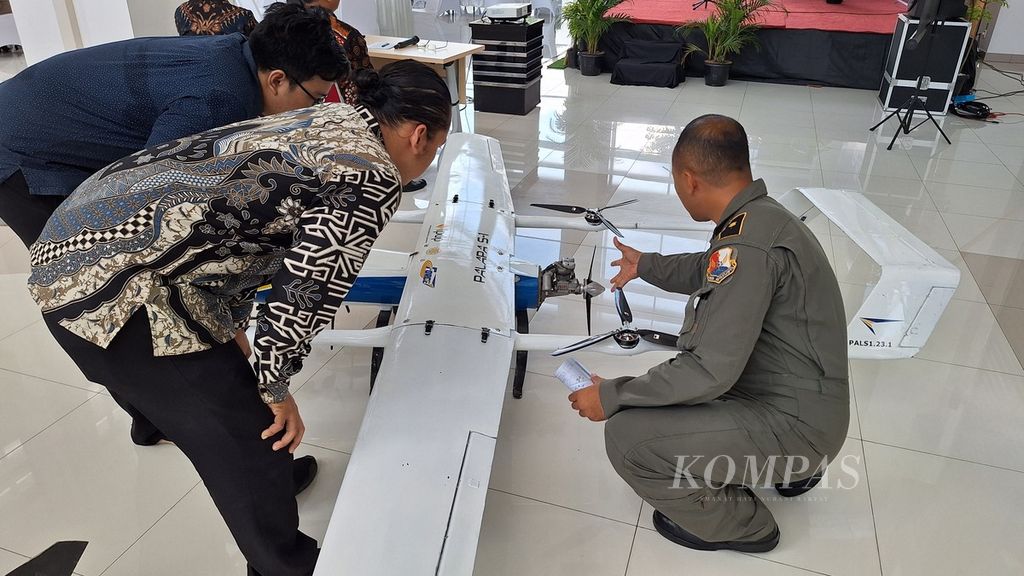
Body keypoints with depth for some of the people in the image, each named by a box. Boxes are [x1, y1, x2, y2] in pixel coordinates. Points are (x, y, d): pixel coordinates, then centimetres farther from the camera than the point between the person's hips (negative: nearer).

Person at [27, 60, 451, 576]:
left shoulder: (330, 118, 16)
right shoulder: (374, 179, -11)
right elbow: (304, 294, -14)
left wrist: (230, 328, 29)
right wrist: (276, 389, 1)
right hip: (116, 283, -10)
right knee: (249, 436, 5)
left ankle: (268, 476, 49)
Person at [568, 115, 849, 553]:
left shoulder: (747, 245, -29)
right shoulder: (759, 215, 1)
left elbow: (711, 371, -28)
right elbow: (710, 273, 22)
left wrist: (612, 396, -18)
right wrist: (646, 266, 31)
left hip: (796, 424, -10)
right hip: (803, 398, 10)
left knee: (627, 435, -18)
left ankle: (738, 524, 9)